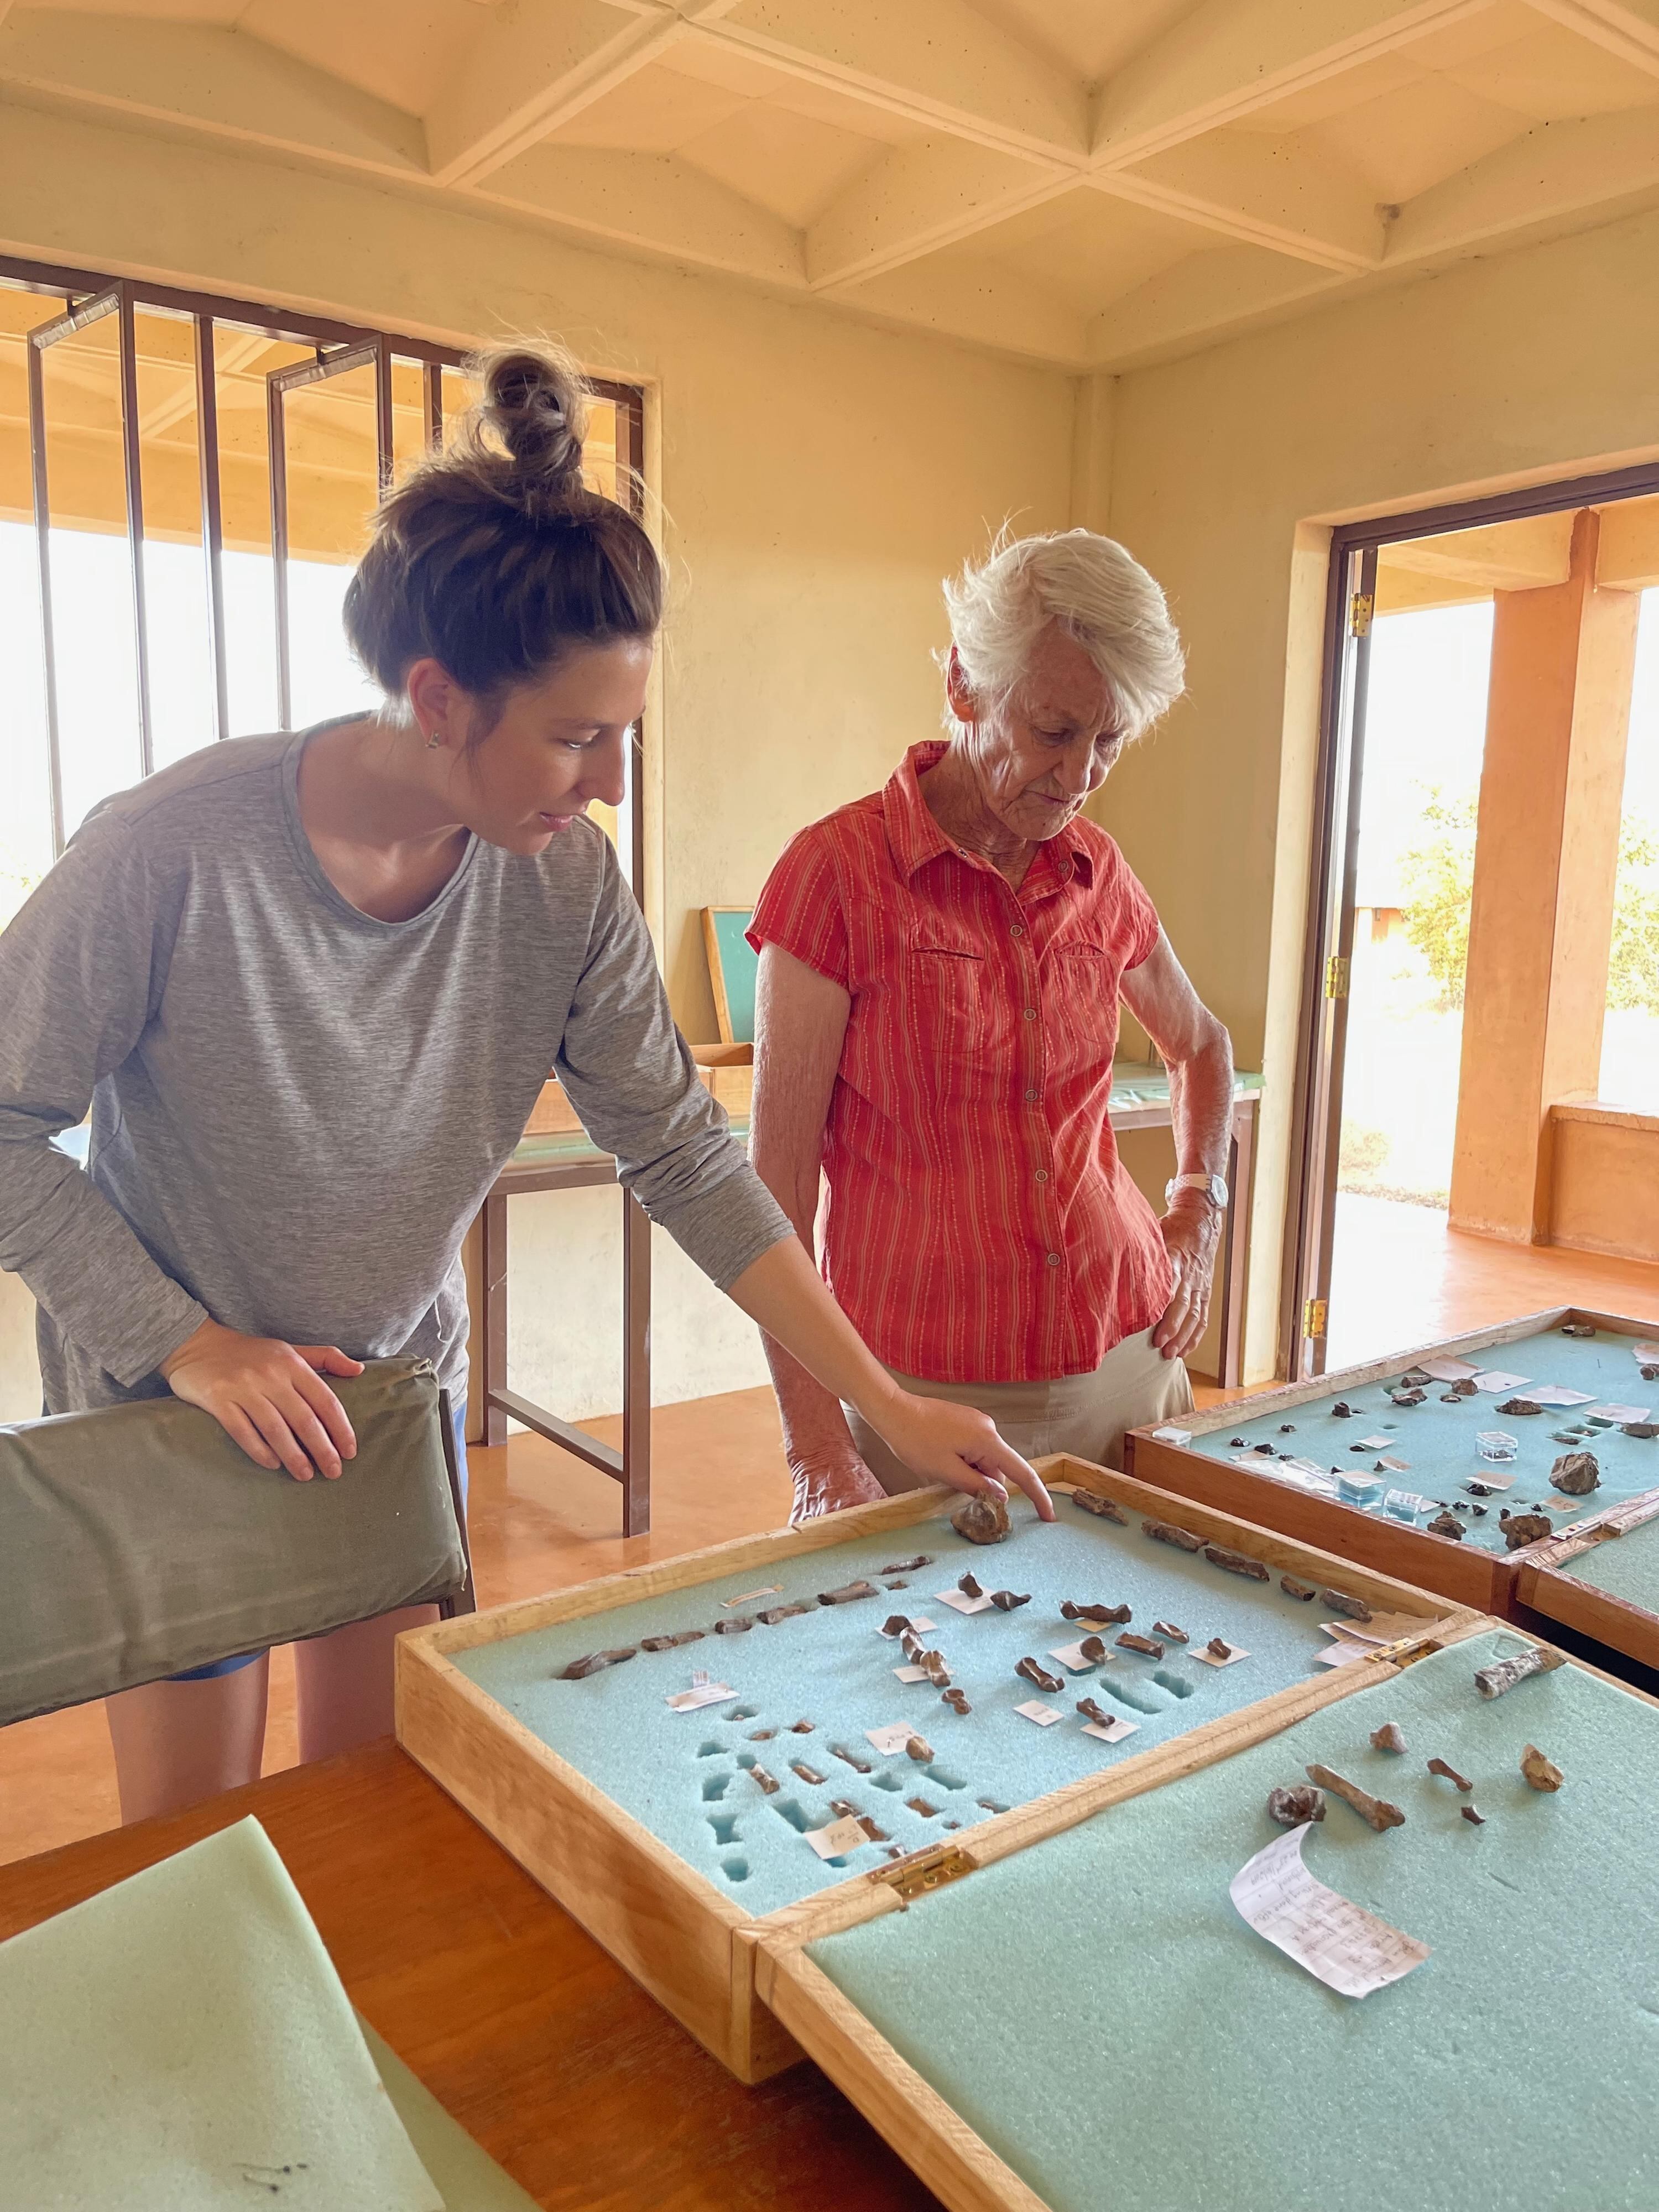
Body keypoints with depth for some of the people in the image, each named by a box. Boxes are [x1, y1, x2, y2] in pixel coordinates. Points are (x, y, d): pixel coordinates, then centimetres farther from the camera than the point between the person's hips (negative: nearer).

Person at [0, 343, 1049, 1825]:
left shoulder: (568, 886, -16)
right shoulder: (177, 852, -27)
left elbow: (684, 1155, -13)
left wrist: (888, 1404, -15)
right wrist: (189, 1342, -21)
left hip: (398, 1384, 3)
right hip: (170, 1391, -3)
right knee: (194, 1829, 11)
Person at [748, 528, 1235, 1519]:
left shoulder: (1098, 871, 4)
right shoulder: (840, 869, -11)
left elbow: (1202, 1044, 24)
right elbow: (778, 1177, -13)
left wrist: (1200, 1213, 10)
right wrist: (816, 1446, -17)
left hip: (1125, 1356, 5)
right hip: (924, 1390, -4)